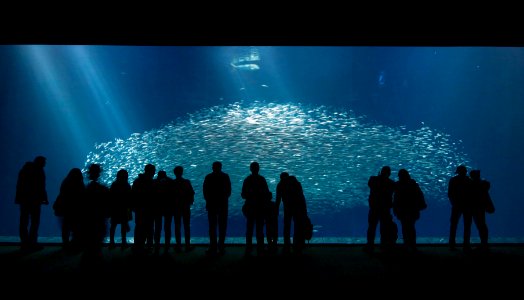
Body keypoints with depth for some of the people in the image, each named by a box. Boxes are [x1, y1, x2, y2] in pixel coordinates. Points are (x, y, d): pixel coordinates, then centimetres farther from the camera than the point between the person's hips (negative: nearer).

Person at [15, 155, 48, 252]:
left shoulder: (24, 169, 17)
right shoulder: (38, 171, -6)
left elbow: (19, 185, 18)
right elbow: (41, 187, -11)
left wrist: (19, 198, 20)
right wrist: (44, 199, -4)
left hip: (23, 199, 7)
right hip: (34, 199, -7)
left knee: (24, 222, 8)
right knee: (35, 222, -4)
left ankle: (24, 243, 9)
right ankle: (32, 243, -8)